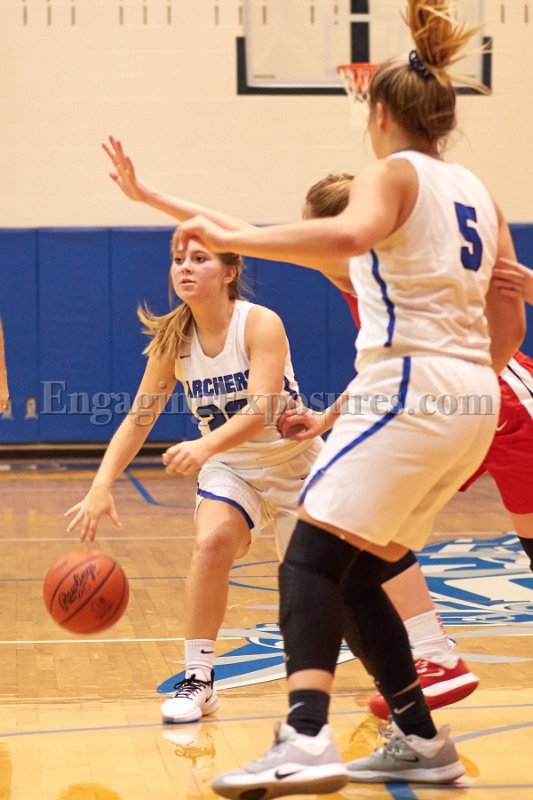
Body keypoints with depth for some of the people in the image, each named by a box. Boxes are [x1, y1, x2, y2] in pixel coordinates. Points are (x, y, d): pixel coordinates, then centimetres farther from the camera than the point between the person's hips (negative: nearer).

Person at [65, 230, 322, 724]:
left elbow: (261, 410, -37)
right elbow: (138, 419, -12)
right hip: (230, 466, 2)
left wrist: (206, 447, -55)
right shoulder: (172, 340, -11)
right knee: (211, 542, -28)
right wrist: (102, 486, -26)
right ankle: (197, 680, -20)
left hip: (292, 462, -2)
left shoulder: (261, 325, -24)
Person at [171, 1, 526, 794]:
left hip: (409, 385, -8)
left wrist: (230, 238, -24)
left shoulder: (392, 174, -2)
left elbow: (348, 234, -27)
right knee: (352, 576, 14)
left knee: (311, 557, -15)